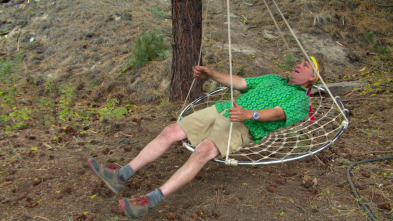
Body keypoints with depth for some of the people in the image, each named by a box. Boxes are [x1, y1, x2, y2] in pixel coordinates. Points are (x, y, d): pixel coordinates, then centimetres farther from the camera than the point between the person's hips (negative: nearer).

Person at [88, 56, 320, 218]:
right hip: (221, 110, 7)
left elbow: (277, 113, -12)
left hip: (243, 127, -7)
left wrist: (249, 114, -31)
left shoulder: (301, 100, 9)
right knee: (171, 131, -13)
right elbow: (240, 82, 34)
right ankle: (121, 176, -16)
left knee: (204, 150, -37)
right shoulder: (273, 79, 33)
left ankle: (152, 200, -40)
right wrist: (212, 74, 27)